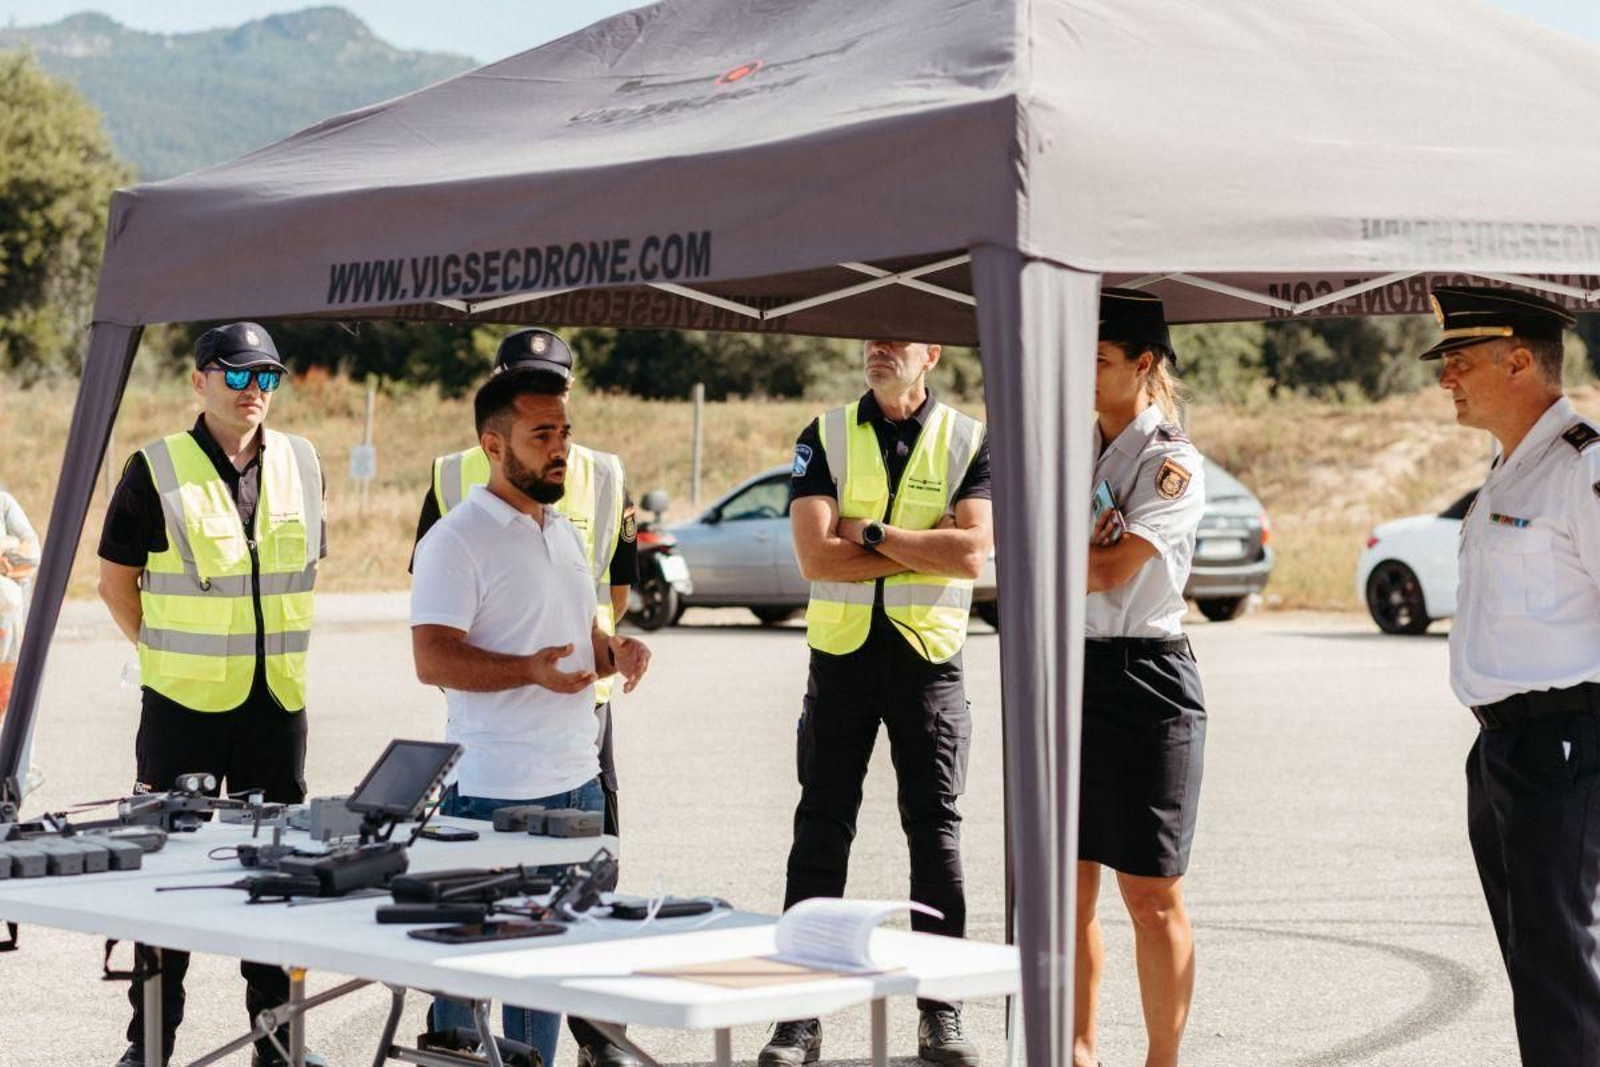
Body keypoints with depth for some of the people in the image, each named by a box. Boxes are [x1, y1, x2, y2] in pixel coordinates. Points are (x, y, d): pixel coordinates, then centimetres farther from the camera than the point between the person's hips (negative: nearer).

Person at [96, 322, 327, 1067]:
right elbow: (116, 581, 1)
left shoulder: (300, 463, 7)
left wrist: (278, 651, 11)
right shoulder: (157, 469, -6)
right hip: (184, 701, -4)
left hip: (278, 699, 4)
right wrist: (165, 653, -1)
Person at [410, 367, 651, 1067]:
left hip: (578, 782, 8)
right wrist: (529, 670, -31)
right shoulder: (457, 539, -11)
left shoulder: (564, 532, 16)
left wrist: (614, 649, 3)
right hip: (495, 794, -8)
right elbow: (432, 660, -18)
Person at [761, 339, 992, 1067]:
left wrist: (873, 532, -12)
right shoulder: (825, 438, 3)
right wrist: (924, 548, -10)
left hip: (928, 653, -1)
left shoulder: (969, 441, 1)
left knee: (935, 828, 1)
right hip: (842, 651, 1)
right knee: (821, 829, 2)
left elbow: (972, 554, -13)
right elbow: (815, 556, -10)